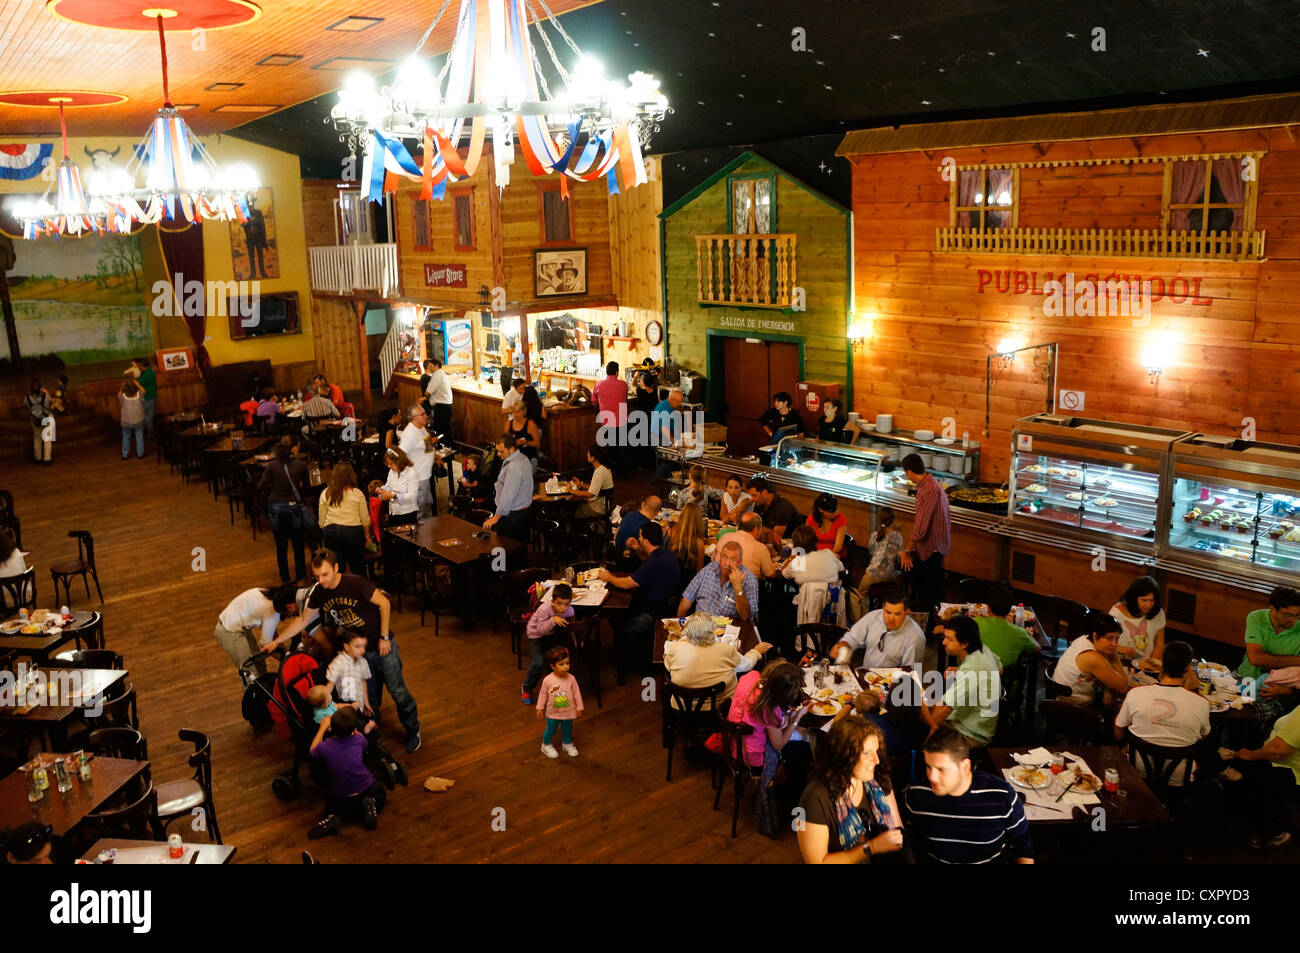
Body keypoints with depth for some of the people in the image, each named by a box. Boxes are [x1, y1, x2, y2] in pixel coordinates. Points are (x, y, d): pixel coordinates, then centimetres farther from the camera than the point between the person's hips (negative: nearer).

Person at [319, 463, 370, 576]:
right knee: (357, 568, 8)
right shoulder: (357, 494, -2)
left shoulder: (325, 494, 4)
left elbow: (321, 520, 8)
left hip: (331, 531, 2)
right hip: (354, 531, -1)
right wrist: (366, 536, 14)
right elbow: (365, 520, 1)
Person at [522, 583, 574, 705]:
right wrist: (553, 620, -46)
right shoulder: (545, 609, -35)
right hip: (536, 634, -5)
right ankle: (526, 688, 7)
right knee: (539, 663, -17)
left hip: (552, 633, 5)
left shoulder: (569, 610, -21)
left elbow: (568, 627, -6)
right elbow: (540, 630, -33)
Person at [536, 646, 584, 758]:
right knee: (550, 730, 16)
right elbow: (543, 694, -7)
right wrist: (540, 708, -2)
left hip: (568, 712, 2)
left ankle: (568, 744, 45)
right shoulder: (547, 680, -19)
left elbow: (576, 693, -6)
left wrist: (579, 707, -1)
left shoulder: (571, 679, -16)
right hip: (552, 712, -1)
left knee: (567, 730, 20)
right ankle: (547, 745, 41)